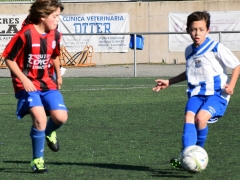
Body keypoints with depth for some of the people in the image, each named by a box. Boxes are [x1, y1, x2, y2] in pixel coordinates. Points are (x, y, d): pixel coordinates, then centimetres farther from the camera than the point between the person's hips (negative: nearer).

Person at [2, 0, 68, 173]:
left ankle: (49, 133, 26)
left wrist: (58, 75, 24)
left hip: (47, 83, 5)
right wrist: (24, 80, -17)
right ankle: (38, 160, -4)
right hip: (27, 84, -5)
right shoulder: (26, 34, -18)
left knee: (61, 117, -12)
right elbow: (9, 58, -12)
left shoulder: (55, 35, 1)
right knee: (40, 118, -22)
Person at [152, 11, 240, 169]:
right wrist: (169, 82, 29)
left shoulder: (216, 48, -8)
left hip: (216, 94, -5)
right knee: (189, 117, -22)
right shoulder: (189, 51, 11)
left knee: (201, 117, -27)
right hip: (196, 93, 5)